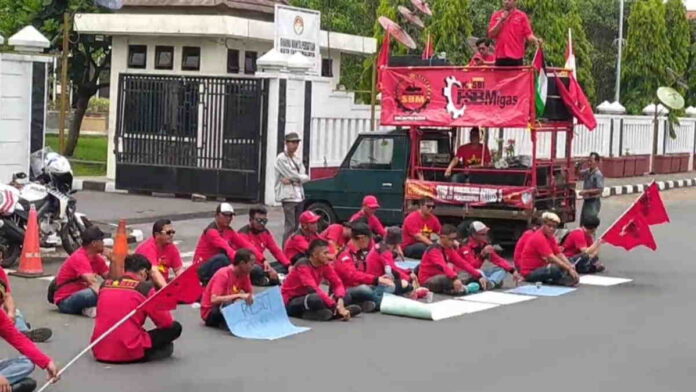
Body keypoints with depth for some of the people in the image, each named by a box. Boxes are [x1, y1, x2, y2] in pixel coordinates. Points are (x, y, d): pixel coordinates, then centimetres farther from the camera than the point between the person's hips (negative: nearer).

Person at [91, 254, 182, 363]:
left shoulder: (105, 284, 8)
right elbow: (166, 322, 0)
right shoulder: (145, 288, -5)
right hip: (129, 354, -6)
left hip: (99, 352, 6)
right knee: (175, 327, 7)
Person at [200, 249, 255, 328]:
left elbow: (251, 293, 5)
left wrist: (251, 297, -21)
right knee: (226, 303, -39)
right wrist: (239, 295, -40)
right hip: (211, 313, -7)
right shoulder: (223, 275, -24)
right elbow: (214, 300, -35)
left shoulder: (244, 274, -3)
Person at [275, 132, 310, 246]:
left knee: (295, 226, 10)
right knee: (290, 226, -13)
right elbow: (292, 175, -15)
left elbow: (305, 177, 4)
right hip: (288, 196, -8)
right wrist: (303, 177, 2)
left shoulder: (298, 158, 15)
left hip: (299, 195, 8)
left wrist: (292, 180, -12)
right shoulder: (281, 159, -7)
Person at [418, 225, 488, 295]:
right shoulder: (434, 250, -19)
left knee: (467, 274, -5)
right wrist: (455, 278, -54)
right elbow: (443, 266, -37)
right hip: (427, 281, -9)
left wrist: (479, 276, -11)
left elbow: (462, 263, 0)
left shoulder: (450, 249, 7)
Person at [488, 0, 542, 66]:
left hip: (516, 57, -2)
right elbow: (491, 35, 2)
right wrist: (501, 20, -5)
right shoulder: (496, 15, 10)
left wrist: (535, 40, -22)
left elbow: (528, 35, -1)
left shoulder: (522, 16, 4)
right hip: (500, 57, 2)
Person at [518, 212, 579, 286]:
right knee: (556, 269, -33)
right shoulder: (539, 238, -19)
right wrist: (569, 269, -28)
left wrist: (571, 266, -12)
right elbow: (551, 258, -26)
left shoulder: (551, 237, 9)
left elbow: (560, 255, 4)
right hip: (529, 272, -10)